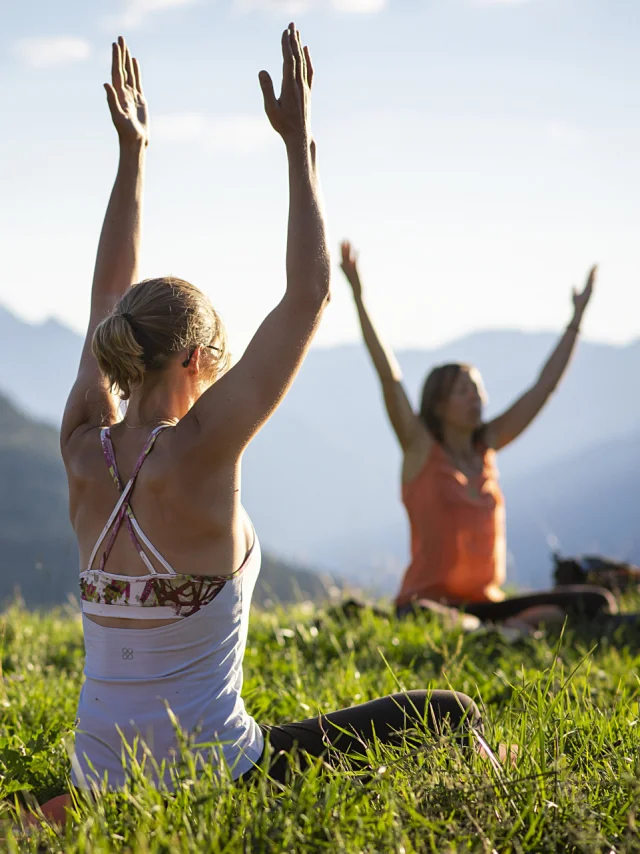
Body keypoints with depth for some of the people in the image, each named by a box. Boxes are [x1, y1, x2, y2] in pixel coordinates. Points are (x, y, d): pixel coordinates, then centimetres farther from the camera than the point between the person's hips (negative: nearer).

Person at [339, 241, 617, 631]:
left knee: (598, 603, -12)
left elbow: (543, 388, 16)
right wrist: (359, 294, -17)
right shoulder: (420, 448, 0)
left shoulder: (486, 447, 13)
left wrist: (577, 318, 18)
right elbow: (389, 376, -10)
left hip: (485, 605, 5)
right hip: (429, 603, -5)